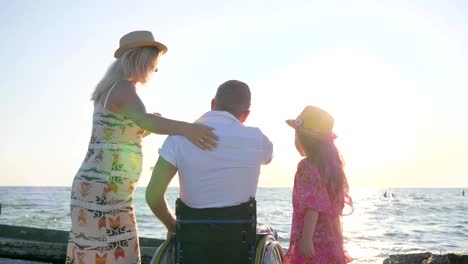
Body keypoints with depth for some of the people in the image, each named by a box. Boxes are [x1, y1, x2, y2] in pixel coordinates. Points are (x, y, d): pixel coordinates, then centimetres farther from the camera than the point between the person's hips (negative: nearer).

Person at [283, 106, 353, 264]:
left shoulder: (307, 167, -12)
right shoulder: (330, 165, 12)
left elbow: (313, 206, -21)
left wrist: (306, 239, -23)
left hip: (314, 242, -8)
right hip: (331, 242, 9)